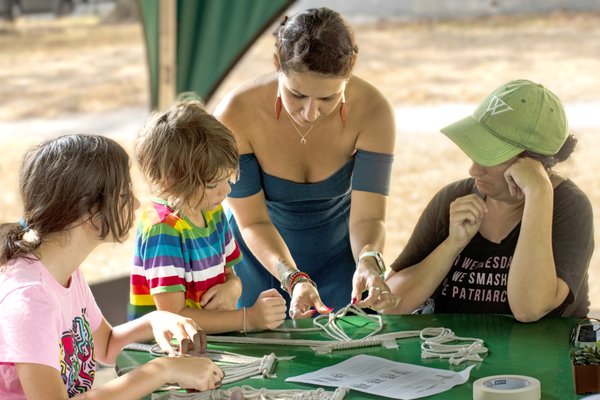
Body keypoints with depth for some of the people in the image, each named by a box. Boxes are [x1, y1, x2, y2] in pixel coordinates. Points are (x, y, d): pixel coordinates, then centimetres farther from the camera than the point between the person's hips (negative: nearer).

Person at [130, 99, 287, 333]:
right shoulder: (161, 230, -15)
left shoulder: (213, 212, 8)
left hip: (209, 343, 7)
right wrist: (249, 318, -20)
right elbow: (173, 317, -19)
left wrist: (231, 288, -2)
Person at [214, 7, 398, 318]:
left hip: (339, 260, 1)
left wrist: (369, 262, -49)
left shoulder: (372, 112, -25)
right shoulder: (235, 115, -28)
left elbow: (368, 217, -27)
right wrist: (293, 279, -40)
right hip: (260, 261, 0)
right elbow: (252, 222, -23)